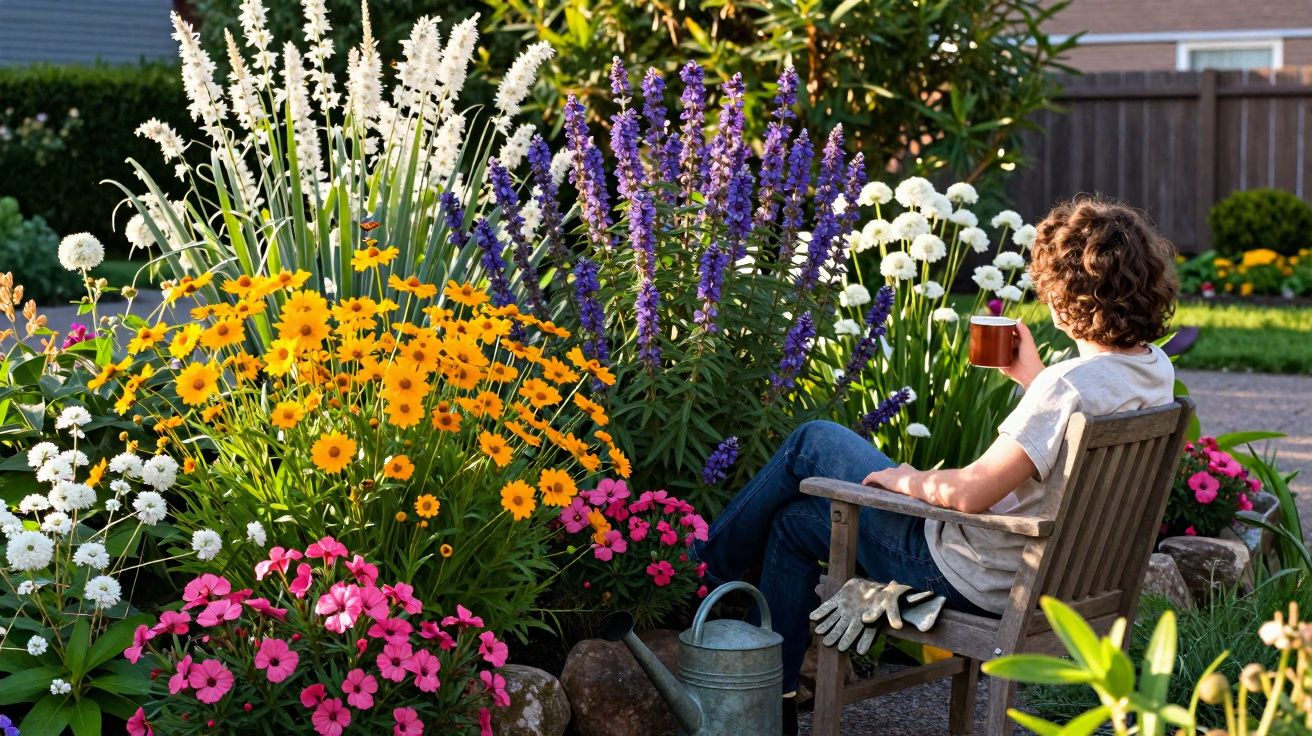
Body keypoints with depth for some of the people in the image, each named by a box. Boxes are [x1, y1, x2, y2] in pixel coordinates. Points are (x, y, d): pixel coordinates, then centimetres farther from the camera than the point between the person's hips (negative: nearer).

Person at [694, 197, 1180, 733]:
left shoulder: (1071, 384, -30)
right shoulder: (1155, 369, -3)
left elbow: (970, 493, -32)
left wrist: (907, 480, -13)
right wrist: (1031, 377, 10)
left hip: (969, 578, -9)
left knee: (816, 443, 8)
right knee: (795, 522, 21)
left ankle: (710, 560, 29)